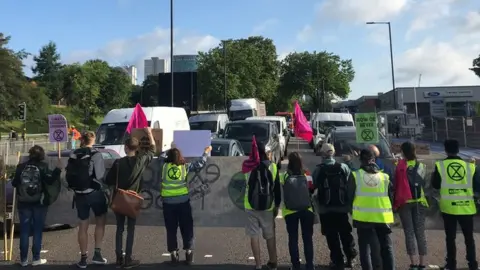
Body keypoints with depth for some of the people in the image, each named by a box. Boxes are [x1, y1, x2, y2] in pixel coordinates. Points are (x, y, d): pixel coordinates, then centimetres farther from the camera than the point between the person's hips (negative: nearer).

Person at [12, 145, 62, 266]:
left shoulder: (21, 167, 1)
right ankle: (36, 258, 10)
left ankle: (23, 259, 13)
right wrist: (58, 169, -12)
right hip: (39, 203, -2)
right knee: (37, 230, 7)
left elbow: (14, 183, 5)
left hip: (23, 203, 2)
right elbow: (50, 180, -18)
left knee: (24, 231, 9)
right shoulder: (43, 166, -7)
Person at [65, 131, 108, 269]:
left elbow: (69, 176, 8)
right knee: (101, 221, 14)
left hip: (79, 194, 4)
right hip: (95, 192, -4)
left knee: (83, 226, 13)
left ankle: (83, 259, 19)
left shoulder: (73, 156, 4)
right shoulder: (96, 155, -12)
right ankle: (97, 253, 9)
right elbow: (100, 175, -14)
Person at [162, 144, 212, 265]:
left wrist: (170, 151, 31)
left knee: (171, 229, 9)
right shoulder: (185, 166, 0)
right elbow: (200, 164, 8)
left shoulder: (164, 166, 1)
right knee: (186, 228, 9)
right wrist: (206, 152, 21)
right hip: (183, 201, 0)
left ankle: (173, 254, 12)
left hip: (168, 203, 1)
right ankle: (188, 252, 9)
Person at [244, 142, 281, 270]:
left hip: (251, 206, -1)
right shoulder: (273, 167, -4)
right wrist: (277, 205, 10)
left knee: (254, 236, 5)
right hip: (268, 206, 1)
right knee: (270, 235, 14)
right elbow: (277, 188, 0)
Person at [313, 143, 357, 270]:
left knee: (332, 236, 6)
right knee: (345, 233, 16)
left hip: (325, 208, -2)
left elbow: (313, 186, -1)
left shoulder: (318, 170, -5)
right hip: (342, 207, 2)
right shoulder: (343, 167, -1)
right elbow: (350, 186, 0)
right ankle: (350, 258, 20)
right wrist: (350, 204, 9)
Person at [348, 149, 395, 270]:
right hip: (383, 217, 2)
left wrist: (352, 211, 14)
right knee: (386, 247, 16)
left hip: (363, 217, -2)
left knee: (365, 247, 9)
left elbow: (349, 196, 0)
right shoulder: (384, 177, 1)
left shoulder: (355, 176, -5)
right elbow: (391, 197, 7)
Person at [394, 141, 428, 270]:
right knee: (420, 232, 7)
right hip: (419, 202, 3)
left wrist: (395, 203, 1)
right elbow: (423, 183, 10)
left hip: (404, 202, -3)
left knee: (409, 233, 0)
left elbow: (397, 184, -6)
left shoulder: (400, 166, -8)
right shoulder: (421, 166, 4)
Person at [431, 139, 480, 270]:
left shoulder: (440, 165, -5)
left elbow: (436, 185, 2)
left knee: (450, 237, 10)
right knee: (469, 237, 16)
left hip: (448, 207, -1)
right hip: (466, 207, 1)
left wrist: (433, 176, 19)